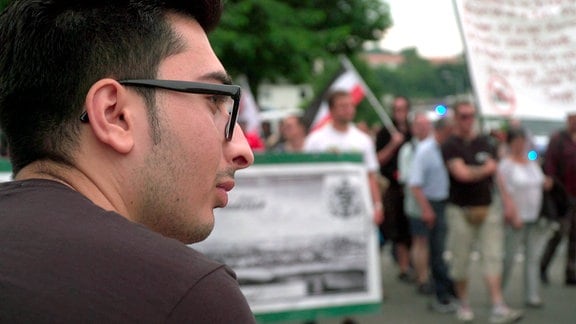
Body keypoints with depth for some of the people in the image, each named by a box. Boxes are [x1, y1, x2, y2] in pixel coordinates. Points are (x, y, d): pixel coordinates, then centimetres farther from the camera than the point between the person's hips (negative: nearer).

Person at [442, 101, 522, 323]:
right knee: (460, 261, 5)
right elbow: (462, 173, -20)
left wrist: (507, 204, 10)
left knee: (493, 257, -4)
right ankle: (463, 304, 22)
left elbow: (497, 175, 15)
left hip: (489, 209, 4)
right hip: (461, 211, -4)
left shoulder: (485, 143, 11)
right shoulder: (450, 146, -7)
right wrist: (486, 169, -4)